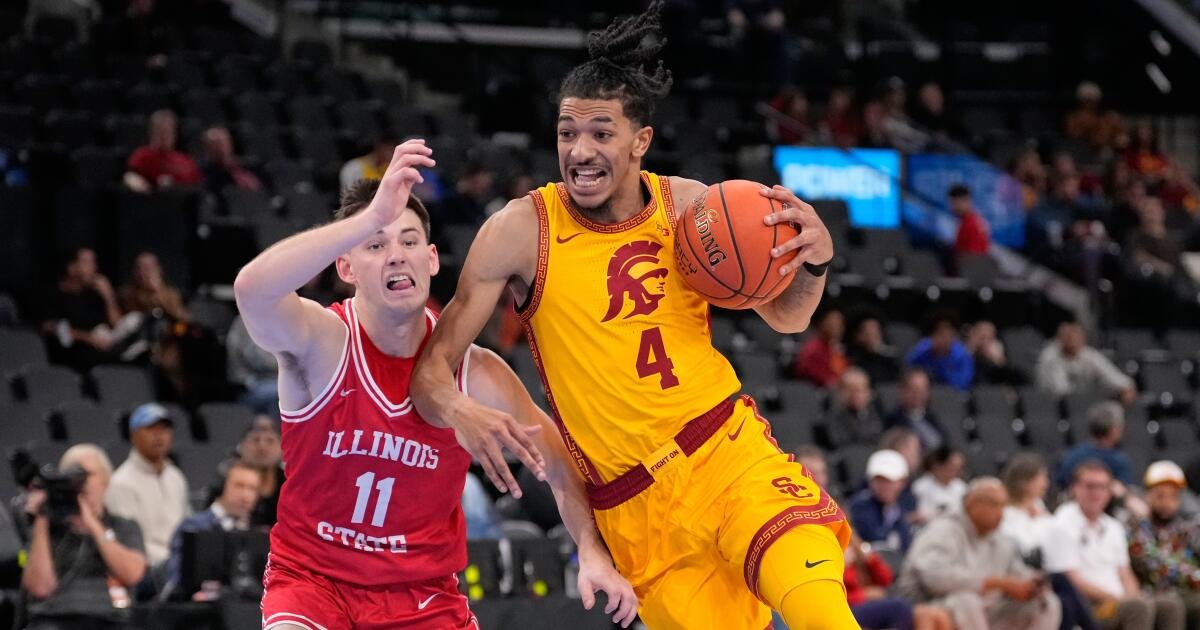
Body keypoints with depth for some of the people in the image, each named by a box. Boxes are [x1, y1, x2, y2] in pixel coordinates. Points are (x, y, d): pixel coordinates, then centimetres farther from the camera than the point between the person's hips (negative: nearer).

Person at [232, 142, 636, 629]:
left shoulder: (477, 374, -8)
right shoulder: (322, 342, -18)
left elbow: (562, 467, 5)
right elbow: (253, 290, -42)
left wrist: (593, 553, -13)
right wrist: (372, 218, -50)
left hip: (422, 590, 3)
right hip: (312, 574, -3)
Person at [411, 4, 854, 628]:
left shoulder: (691, 207, 0)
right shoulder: (522, 231, -8)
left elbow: (786, 317, 15)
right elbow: (433, 368, -6)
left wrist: (814, 260, -7)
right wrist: (461, 411, -29)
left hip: (729, 452, 1)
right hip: (635, 504, -1)